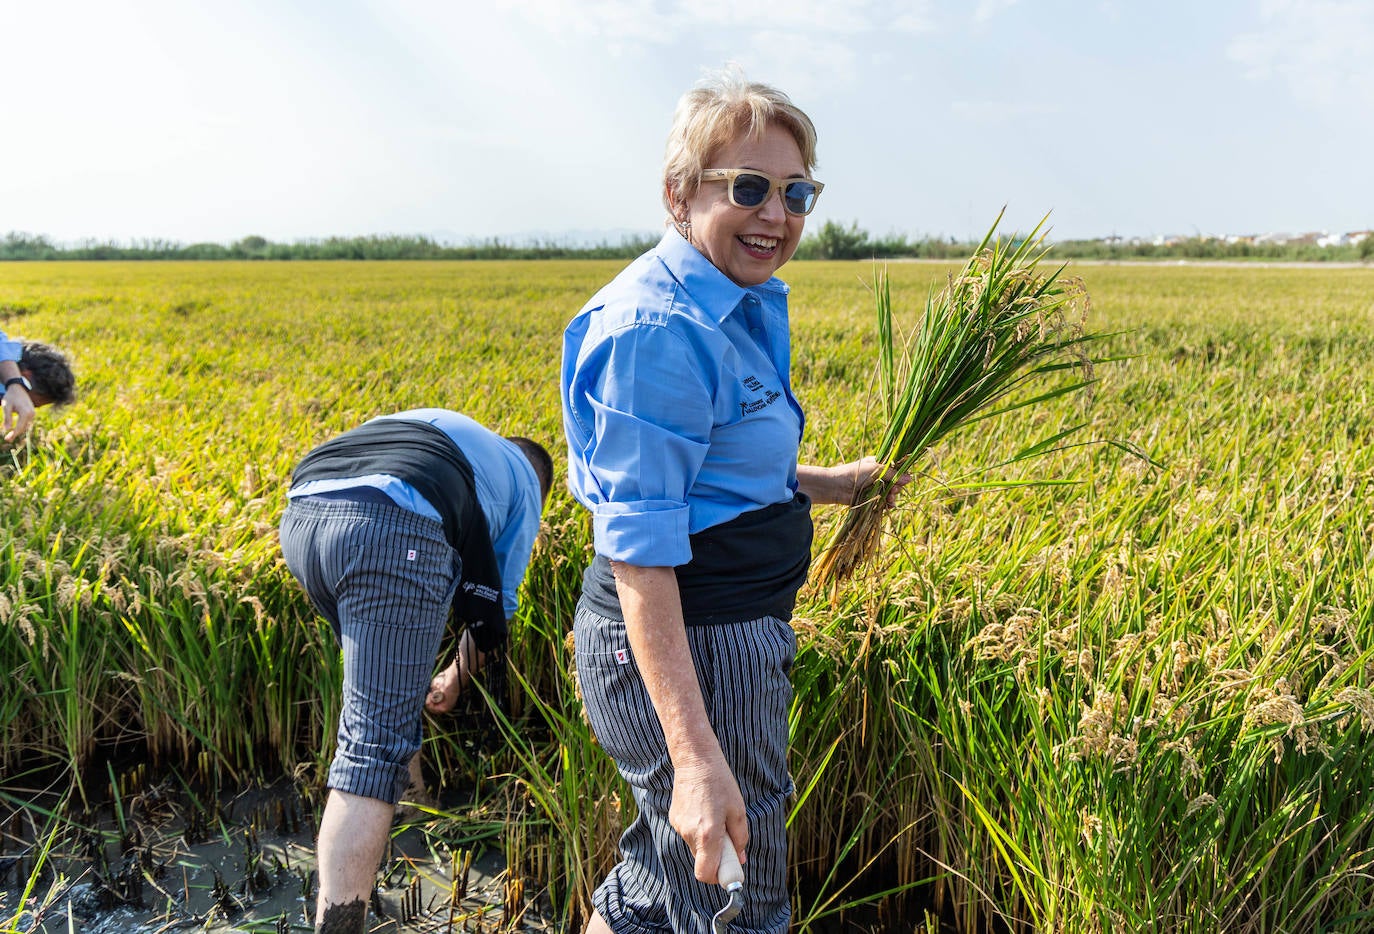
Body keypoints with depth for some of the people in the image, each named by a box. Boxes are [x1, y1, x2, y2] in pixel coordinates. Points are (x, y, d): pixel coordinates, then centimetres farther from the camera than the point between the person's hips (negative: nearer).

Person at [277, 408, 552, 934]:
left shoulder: (436, 425, 40)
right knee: (375, 747, -3)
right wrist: (457, 679, 42)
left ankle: (408, 790, 47)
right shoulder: (523, 484, 27)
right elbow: (492, 606, 25)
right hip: (394, 533, -7)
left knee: (382, 683, 31)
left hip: (301, 515, 7)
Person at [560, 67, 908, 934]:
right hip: (681, 650, -10)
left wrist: (825, 483, 13)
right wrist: (696, 756, -29)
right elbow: (639, 555, -27)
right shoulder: (655, 333, -23)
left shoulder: (737, 307, 8)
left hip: (729, 632, 10)